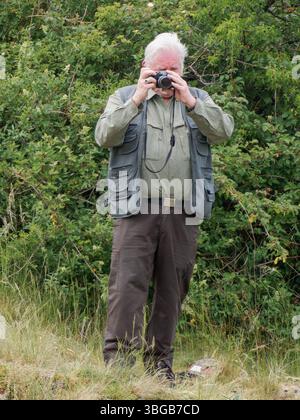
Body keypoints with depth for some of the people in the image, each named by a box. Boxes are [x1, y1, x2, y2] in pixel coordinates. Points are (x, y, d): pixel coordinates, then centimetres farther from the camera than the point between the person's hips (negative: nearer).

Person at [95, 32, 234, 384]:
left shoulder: (198, 99, 15)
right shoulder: (124, 97, 10)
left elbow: (224, 131, -1)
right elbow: (105, 137, -6)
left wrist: (189, 101, -11)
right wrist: (137, 100, -13)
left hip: (183, 213, 3)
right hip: (136, 209, -3)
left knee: (173, 288, 7)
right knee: (128, 284, -11)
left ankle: (159, 362, 16)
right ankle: (117, 361, -12)